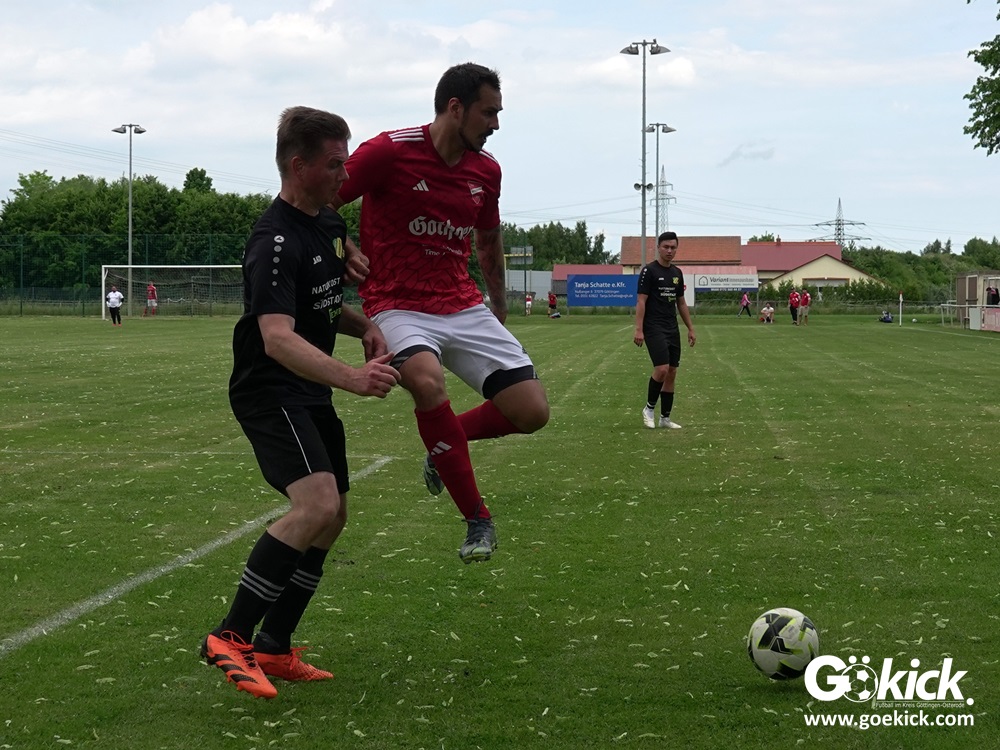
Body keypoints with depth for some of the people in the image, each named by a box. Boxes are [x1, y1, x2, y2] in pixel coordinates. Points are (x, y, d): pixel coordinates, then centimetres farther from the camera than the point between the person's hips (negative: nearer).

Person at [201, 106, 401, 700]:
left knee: (332, 518, 10)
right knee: (317, 503, -25)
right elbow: (277, 339, -34)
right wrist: (352, 378, -45)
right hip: (269, 392, -10)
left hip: (312, 394, 10)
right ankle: (230, 638, -17)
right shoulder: (276, 243, -22)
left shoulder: (330, 223, 9)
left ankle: (274, 649, 19)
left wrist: (366, 327, 2)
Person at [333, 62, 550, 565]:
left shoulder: (486, 170, 6)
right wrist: (345, 250, -20)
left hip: (463, 306, 5)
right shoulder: (389, 151, -12)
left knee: (532, 412, -9)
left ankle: (445, 443, 23)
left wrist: (499, 307, 29)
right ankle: (478, 521, -20)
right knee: (428, 382, -37)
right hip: (399, 306, -5)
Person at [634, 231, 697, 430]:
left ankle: (665, 417, 12)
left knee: (672, 372, 5)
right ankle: (649, 408, 2)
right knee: (662, 369, -18)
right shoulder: (649, 271, -8)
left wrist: (690, 328, 16)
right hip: (654, 329, -7)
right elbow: (641, 301, -12)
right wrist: (639, 330, -18)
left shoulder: (677, 273, 12)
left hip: (672, 329, 7)